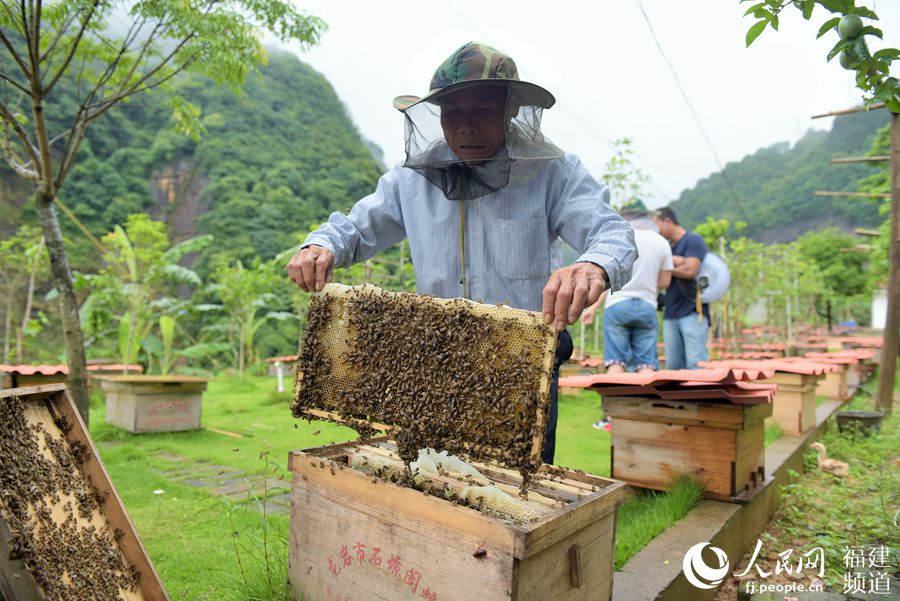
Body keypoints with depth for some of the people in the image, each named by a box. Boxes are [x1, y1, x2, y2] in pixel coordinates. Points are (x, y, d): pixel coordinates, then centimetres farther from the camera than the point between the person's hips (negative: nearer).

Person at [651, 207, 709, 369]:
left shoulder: (693, 240, -1)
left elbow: (690, 270, -13)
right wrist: (675, 261, -15)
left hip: (692, 311, -6)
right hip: (670, 314, 7)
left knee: (695, 363, -11)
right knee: (673, 365, 3)